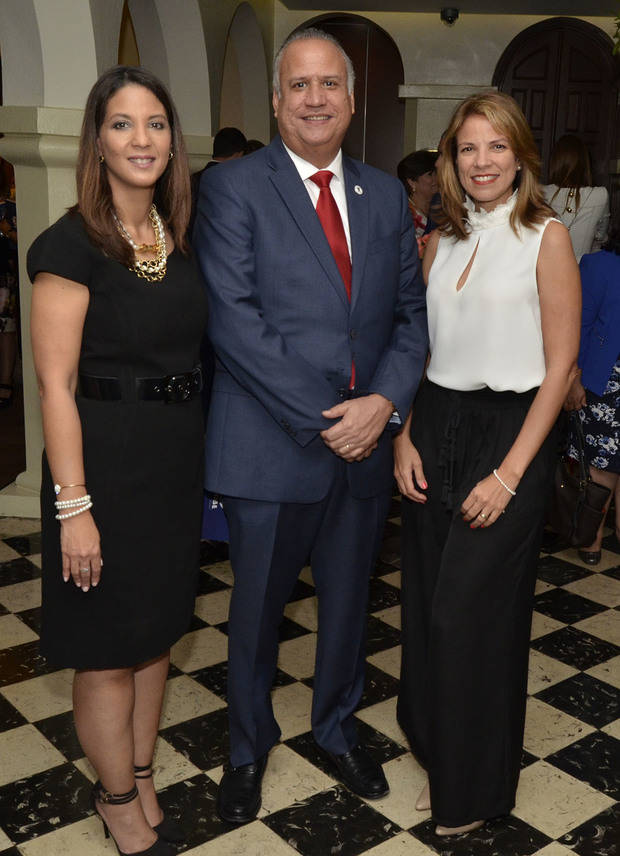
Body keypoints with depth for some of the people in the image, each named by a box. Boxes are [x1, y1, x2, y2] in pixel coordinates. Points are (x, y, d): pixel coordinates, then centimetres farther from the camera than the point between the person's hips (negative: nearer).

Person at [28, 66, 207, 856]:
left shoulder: (179, 238, 7)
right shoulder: (71, 245, -13)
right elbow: (56, 385, -15)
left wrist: (201, 454, 5)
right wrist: (72, 506, -19)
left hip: (177, 457, 7)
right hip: (106, 458, -6)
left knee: (155, 634, 19)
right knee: (107, 649, 9)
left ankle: (139, 782, 38)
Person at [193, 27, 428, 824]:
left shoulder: (385, 195, 9)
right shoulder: (232, 188, -6)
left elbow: (411, 313, 6)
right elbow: (234, 321, -15)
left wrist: (382, 402, -12)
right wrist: (322, 420, -18)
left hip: (366, 441, 4)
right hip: (271, 446, -4)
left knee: (347, 601, 19)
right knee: (256, 608, 13)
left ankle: (337, 728, 44)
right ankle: (248, 746, 38)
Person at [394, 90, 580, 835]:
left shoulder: (546, 237, -6)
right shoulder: (441, 242, 10)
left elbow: (559, 365, -9)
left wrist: (510, 473, -14)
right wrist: (404, 438, 1)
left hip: (509, 431, -5)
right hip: (434, 429, 5)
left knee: (469, 611, 0)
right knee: (426, 602, 11)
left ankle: (474, 787, 22)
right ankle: (437, 751, 33)